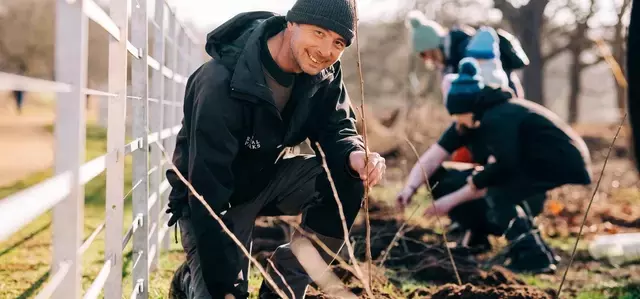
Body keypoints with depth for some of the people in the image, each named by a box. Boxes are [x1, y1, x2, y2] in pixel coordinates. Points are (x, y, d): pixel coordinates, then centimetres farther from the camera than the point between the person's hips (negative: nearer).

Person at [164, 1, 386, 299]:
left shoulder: (324, 73, -12)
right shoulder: (221, 82, -32)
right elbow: (208, 190, -33)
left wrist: (354, 155, -36)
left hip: (267, 179, 5)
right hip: (212, 198, -5)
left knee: (347, 178, -20)